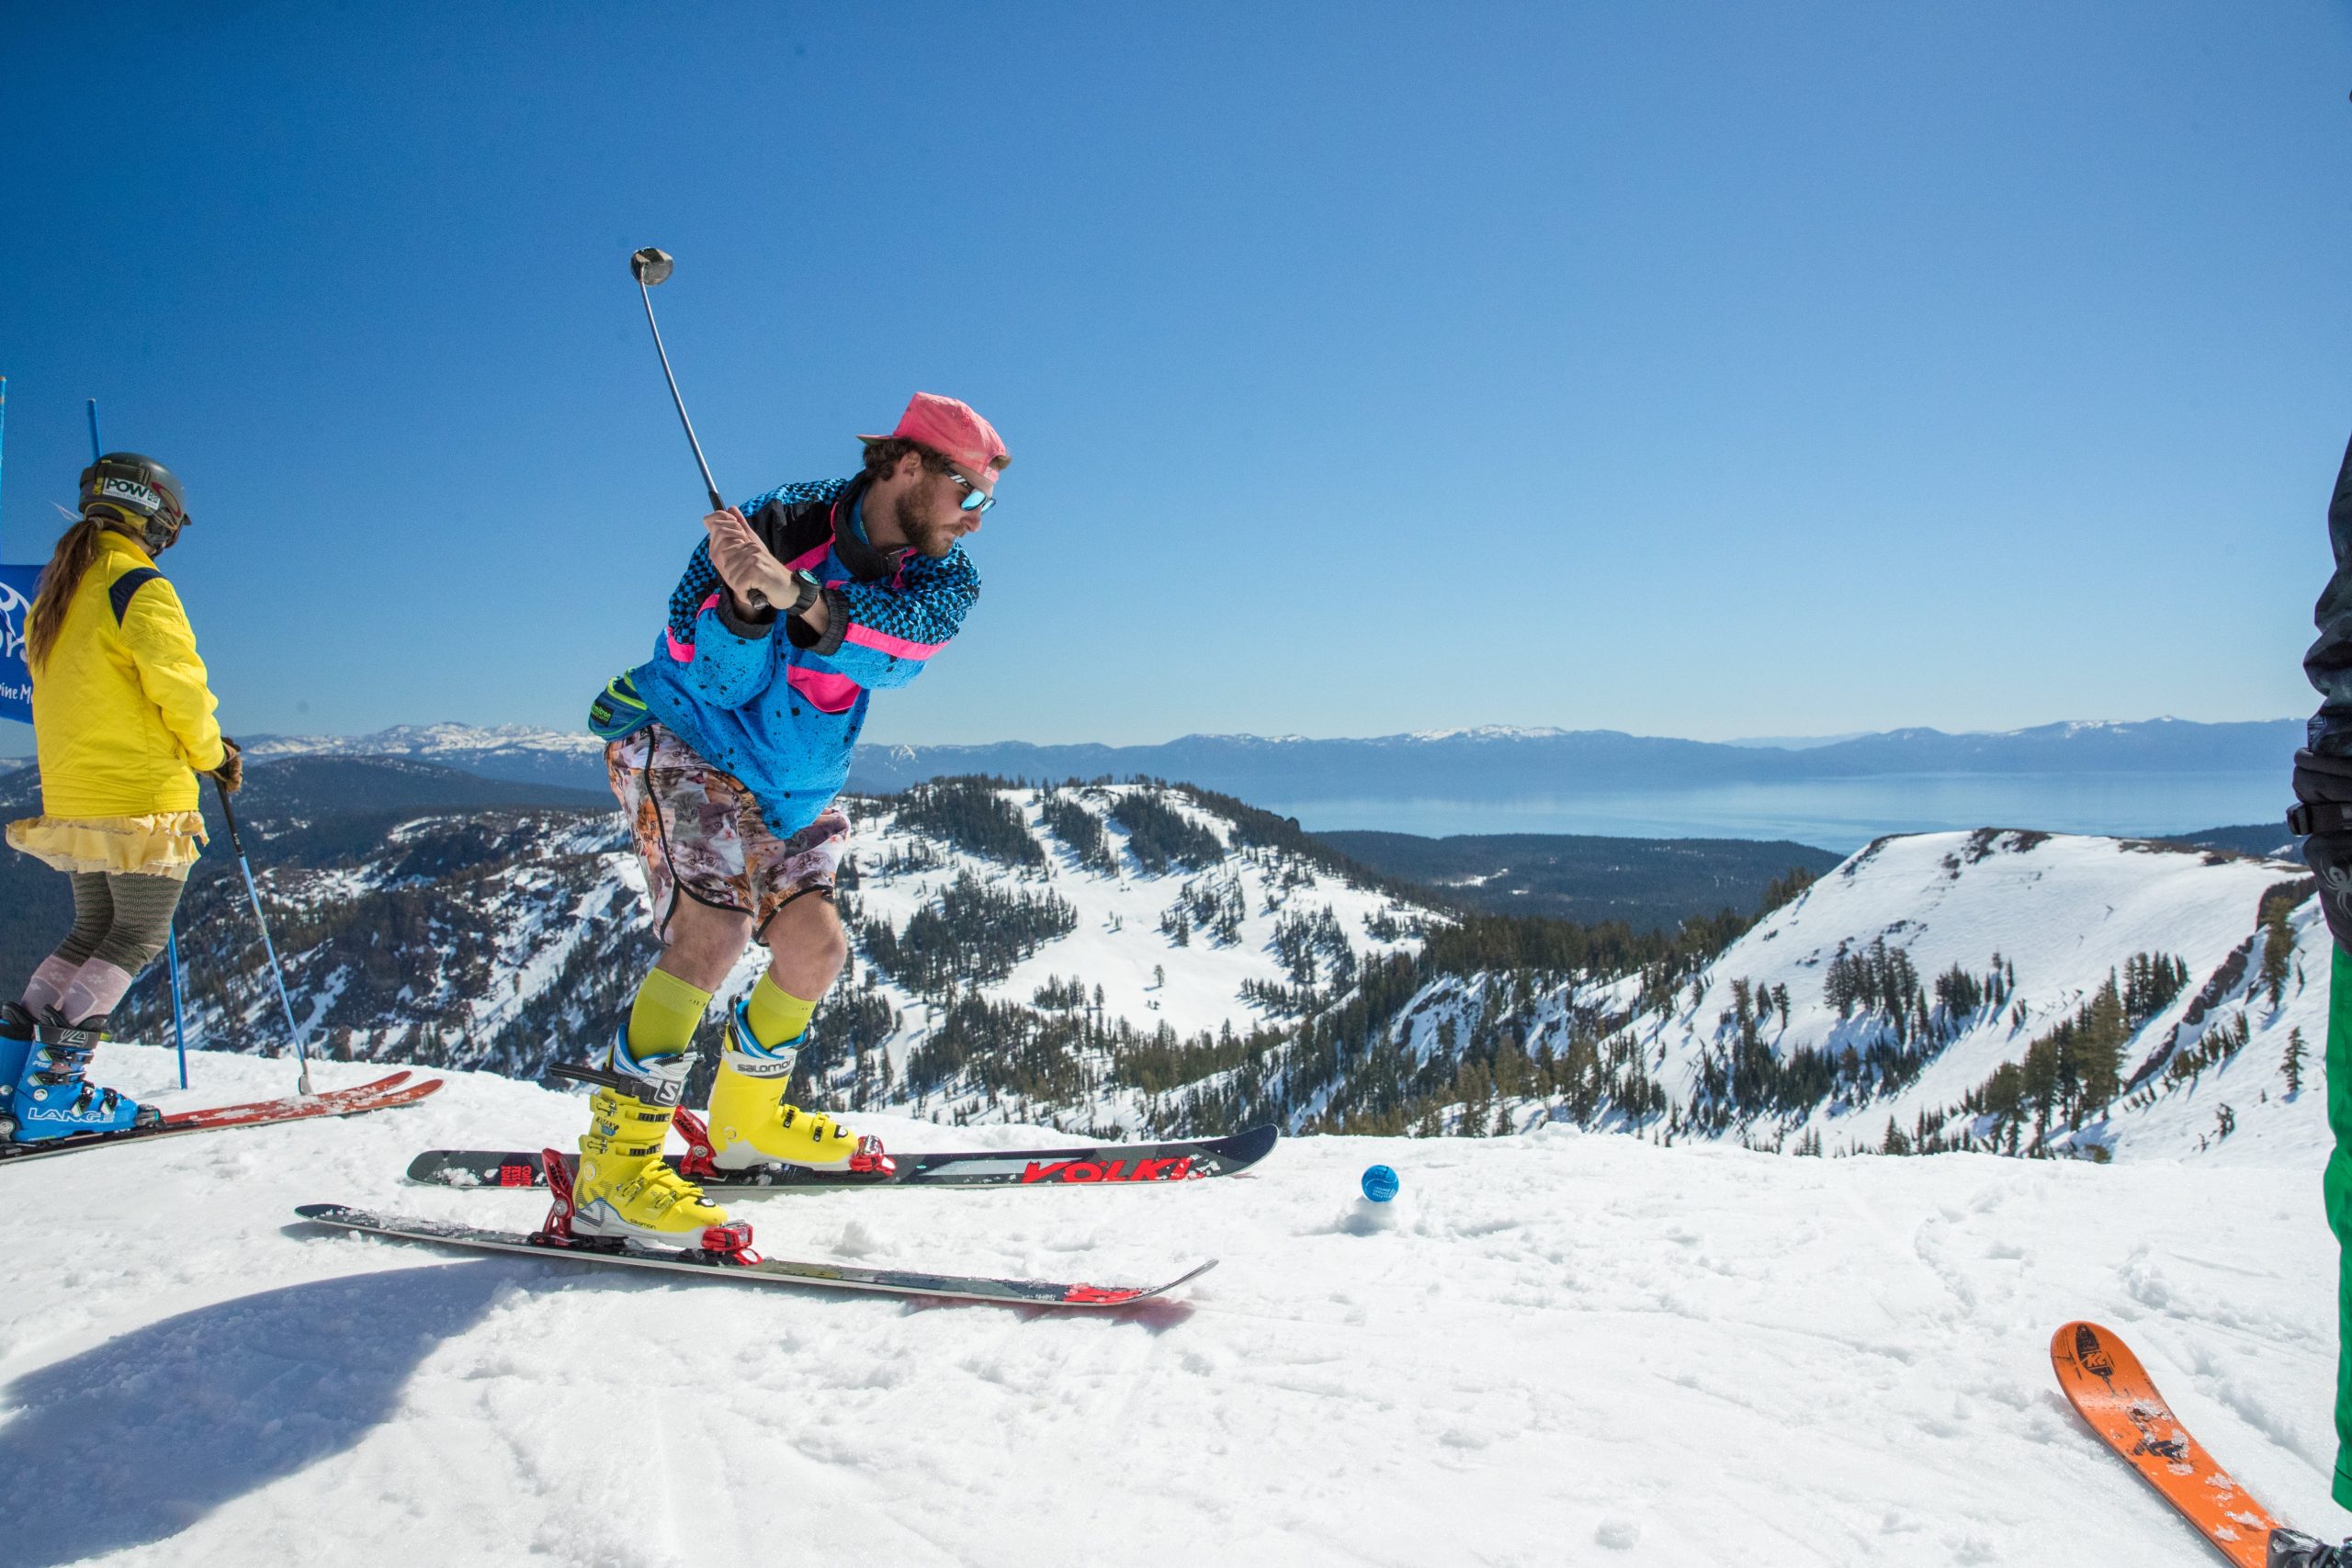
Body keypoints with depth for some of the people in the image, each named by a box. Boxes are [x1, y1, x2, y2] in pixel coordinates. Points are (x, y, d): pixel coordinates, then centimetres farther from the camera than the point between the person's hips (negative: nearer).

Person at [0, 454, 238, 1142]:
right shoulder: (140, 588, -11)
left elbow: (81, 698, 17)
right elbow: (179, 688, -16)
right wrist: (213, 755, 2)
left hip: (68, 797, 8)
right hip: (142, 800, -8)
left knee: (92, 932, 18)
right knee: (139, 939, -2)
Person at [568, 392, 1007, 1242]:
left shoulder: (942, 575, -7)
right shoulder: (778, 525, -20)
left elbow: (904, 636, -32)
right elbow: (718, 678, -23)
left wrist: (794, 593, -48)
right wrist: (744, 599, -43)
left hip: (796, 786, 6)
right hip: (683, 744, -6)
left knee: (816, 947, 0)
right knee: (714, 931, -22)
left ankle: (748, 1117, 26)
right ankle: (612, 1169, -16)